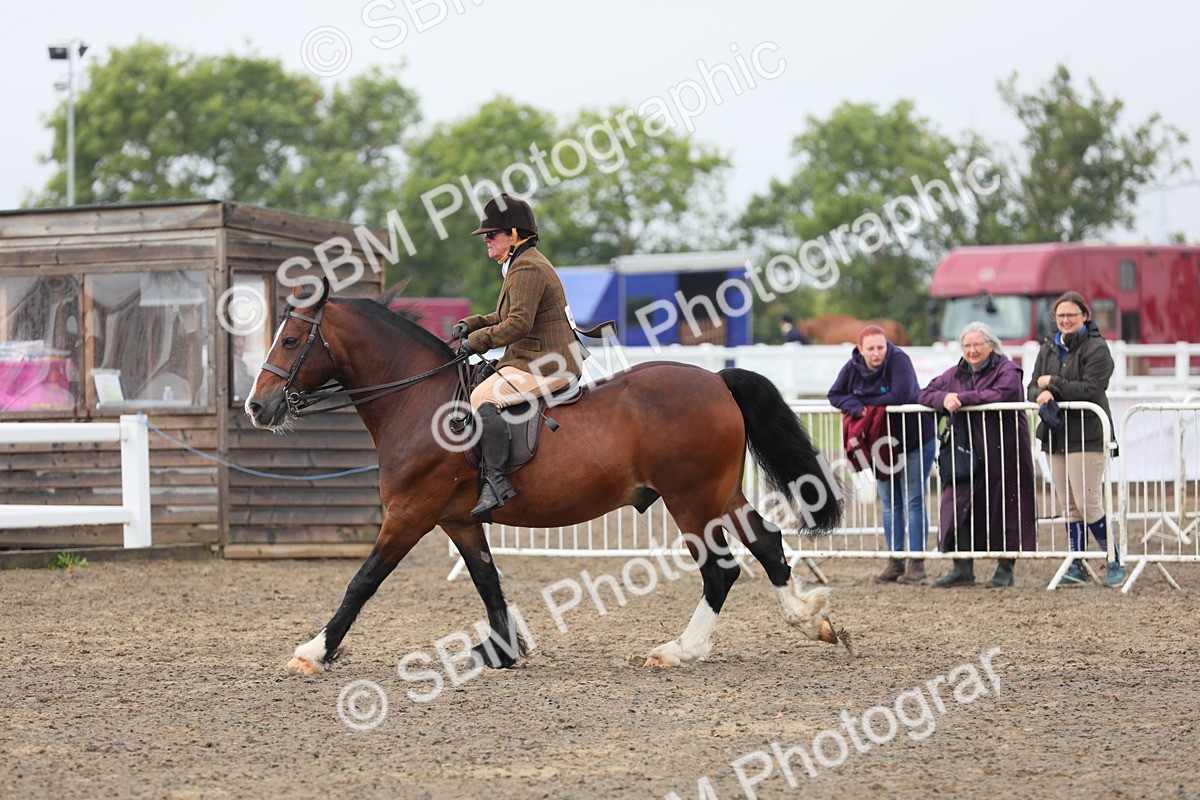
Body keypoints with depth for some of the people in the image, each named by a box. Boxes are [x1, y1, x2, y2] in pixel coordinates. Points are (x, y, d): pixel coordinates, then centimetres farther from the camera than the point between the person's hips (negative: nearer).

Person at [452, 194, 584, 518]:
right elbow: (506, 317, 28)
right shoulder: (522, 265, 20)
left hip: (545, 366, -12)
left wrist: (477, 341, -15)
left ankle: (495, 479, -30)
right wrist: (471, 324, 13)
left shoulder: (527, 269, -15)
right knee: (483, 388, 22)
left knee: (483, 398, -25)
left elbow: (518, 323, -24)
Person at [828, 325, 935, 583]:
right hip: (881, 443, 6)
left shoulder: (898, 361, -22)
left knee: (913, 502, -2)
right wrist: (854, 407, -22)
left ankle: (916, 562, 1)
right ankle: (895, 560, 17)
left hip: (914, 440, -6)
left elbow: (901, 395, -32)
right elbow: (835, 394, 0)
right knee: (889, 504, 10)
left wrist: (866, 402, -21)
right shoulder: (853, 366, -6)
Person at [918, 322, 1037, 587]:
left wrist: (962, 398, -19)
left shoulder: (1006, 370, -3)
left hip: (1003, 455, -5)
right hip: (967, 454, 5)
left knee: (1004, 508, 1)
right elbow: (925, 394, 10)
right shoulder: (955, 374, 15)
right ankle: (962, 568, 4)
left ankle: (1006, 568, 13)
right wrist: (943, 399, -14)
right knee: (959, 505, -3)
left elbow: (1003, 394, -23)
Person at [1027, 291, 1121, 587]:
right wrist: (1041, 394, -12)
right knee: (1069, 507, 9)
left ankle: (1115, 563, 2)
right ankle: (1076, 568, 14)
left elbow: (1090, 389, -17)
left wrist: (1053, 383, -12)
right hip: (1056, 437, 7)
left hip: (1086, 437, -7)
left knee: (1089, 504, -9)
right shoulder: (1048, 349, 14)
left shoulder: (1096, 348, -7)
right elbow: (1033, 385, 11)